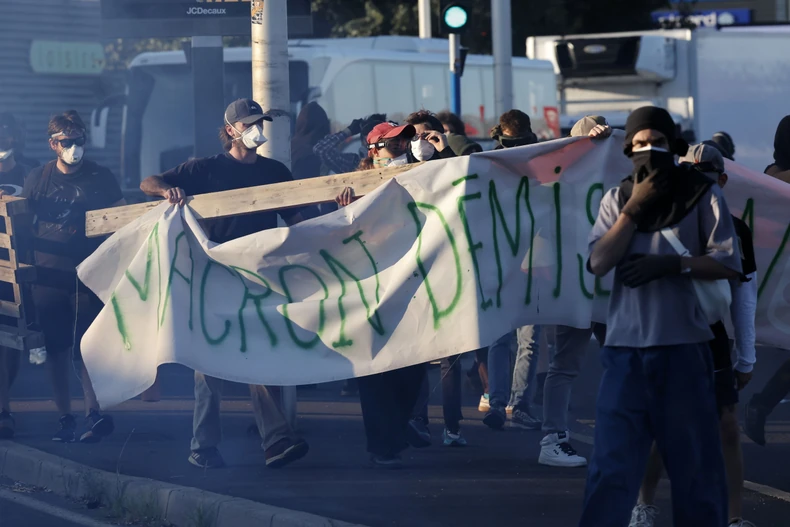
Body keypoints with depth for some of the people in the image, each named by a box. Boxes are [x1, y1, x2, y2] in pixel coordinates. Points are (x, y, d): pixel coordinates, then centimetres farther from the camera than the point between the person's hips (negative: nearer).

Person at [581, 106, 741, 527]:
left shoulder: (702, 195, 2)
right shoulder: (617, 199, 10)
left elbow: (729, 264, -3)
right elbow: (599, 262, -3)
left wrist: (671, 264, -14)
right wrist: (634, 208, -8)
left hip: (684, 346, -2)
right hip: (626, 348, 2)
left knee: (695, 459, 5)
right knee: (612, 461, -1)